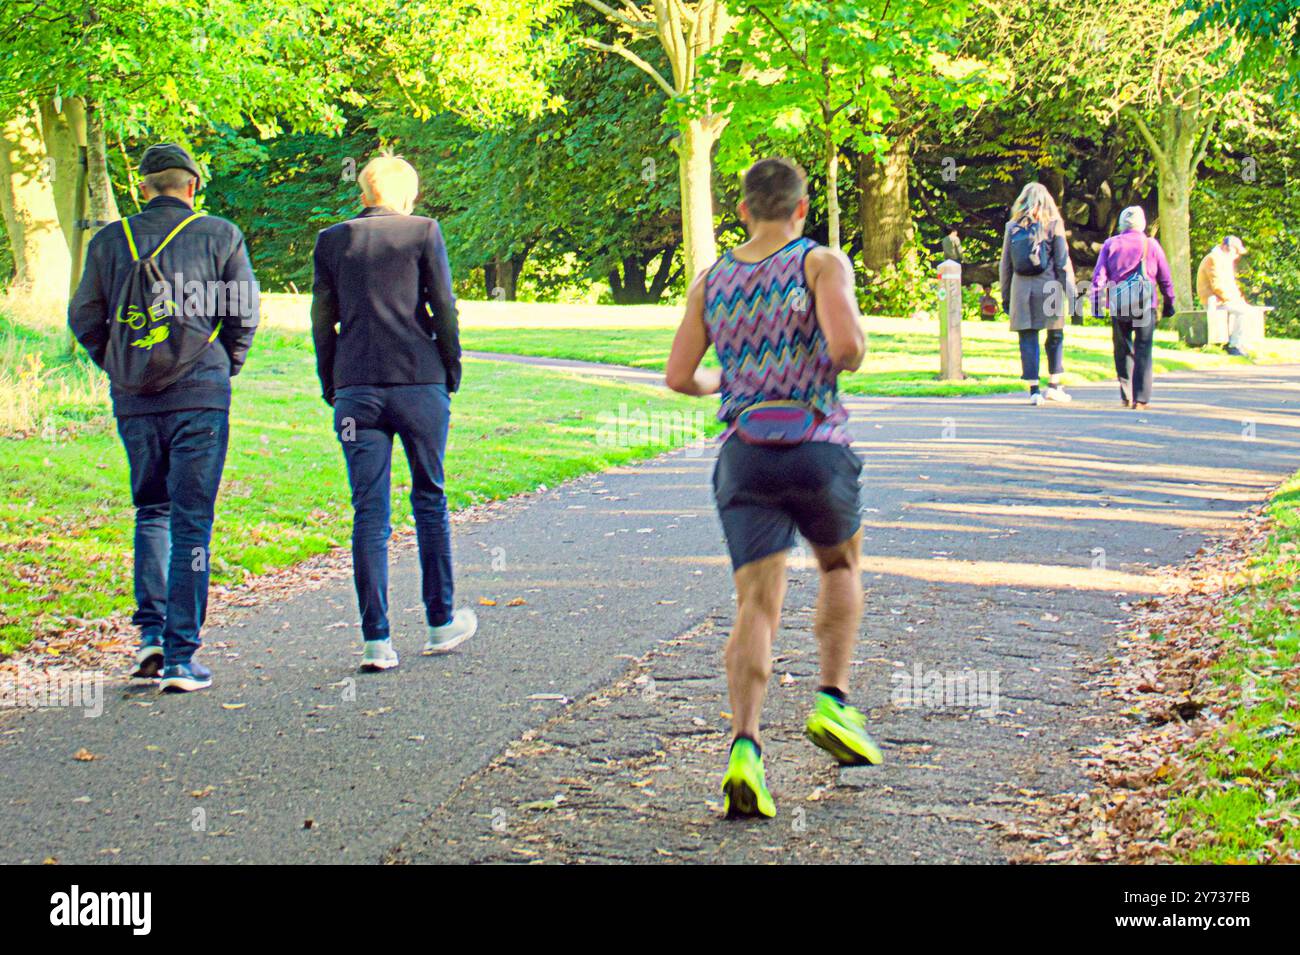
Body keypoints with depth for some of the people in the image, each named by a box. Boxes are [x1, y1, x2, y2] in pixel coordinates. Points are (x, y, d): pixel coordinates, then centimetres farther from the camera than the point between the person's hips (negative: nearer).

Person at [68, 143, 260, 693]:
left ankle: (151, 633, 7)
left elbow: (84, 317, 7)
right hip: (199, 395, -3)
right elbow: (244, 313, -1)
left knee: (151, 512, 18)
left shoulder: (110, 240, 7)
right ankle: (181, 657, -1)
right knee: (191, 521, 0)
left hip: (133, 400, 3)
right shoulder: (219, 235, 1)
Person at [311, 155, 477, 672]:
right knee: (429, 500, 13)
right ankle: (441, 621, 22)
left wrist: (330, 388, 14)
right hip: (419, 383, -2)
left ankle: (376, 639, -1)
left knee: (369, 513, 2)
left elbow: (322, 320, 8)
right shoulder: (423, 231, 0)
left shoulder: (331, 241, 8)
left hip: (356, 391, 2)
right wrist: (451, 371, 9)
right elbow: (443, 308, -2)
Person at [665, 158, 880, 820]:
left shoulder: (710, 282, 11)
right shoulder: (822, 264, -1)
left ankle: (745, 746, -19)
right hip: (816, 445, -2)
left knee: (757, 606, -1)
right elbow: (846, 344, -17)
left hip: (743, 452, 2)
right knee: (841, 566, 26)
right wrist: (849, 359, 7)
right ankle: (832, 704, 16)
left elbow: (678, 376, 8)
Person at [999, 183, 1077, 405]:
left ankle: (1034, 389, -1)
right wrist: (1071, 291, 2)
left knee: (1028, 340, 3)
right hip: (1049, 287, -1)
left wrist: (1005, 296, 16)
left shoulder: (1012, 227, 7)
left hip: (1021, 288, 1)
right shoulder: (1053, 225, 0)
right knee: (1055, 337, 12)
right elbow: (1063, 262, -2)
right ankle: (1054, 386, 13)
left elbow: (1005, 264, 10)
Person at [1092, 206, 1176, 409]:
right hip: (1145, 304, -1)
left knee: (1123, 350, 12)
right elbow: (1165, 278, 7)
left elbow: (1099, 275, 1)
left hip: (1118, 305, 1)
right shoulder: (1151, 245, 4)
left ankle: (1126, 396, 13)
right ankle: (1141, 398, -6)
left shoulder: (1110, 244, 6)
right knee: (1143, 352, -1)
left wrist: (1097, 302, 1)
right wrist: (1169, 303, 16)